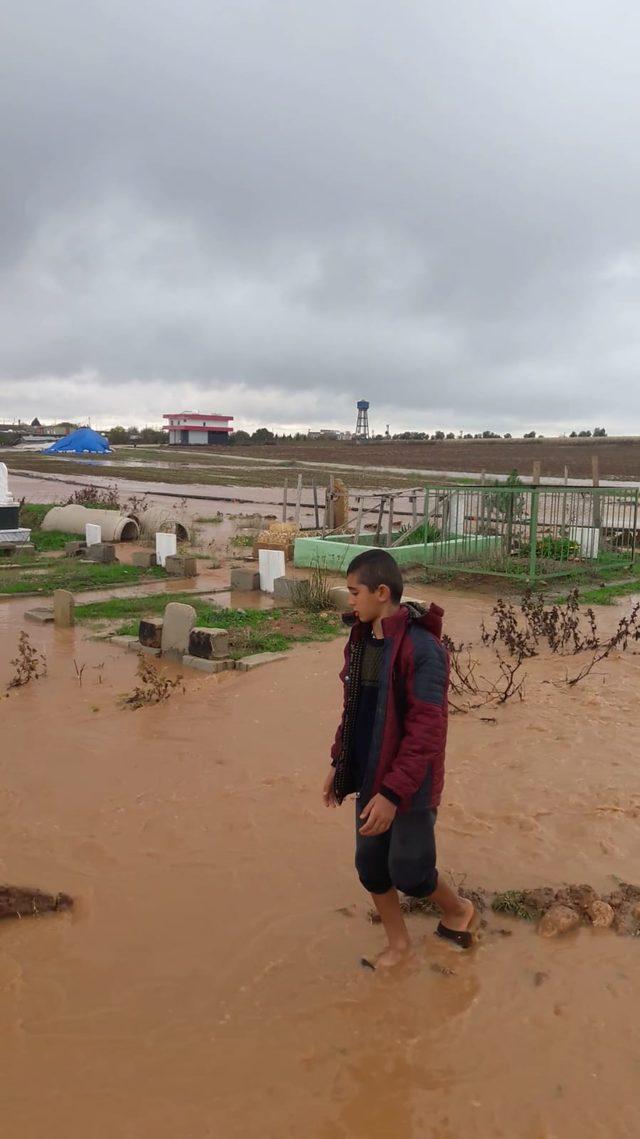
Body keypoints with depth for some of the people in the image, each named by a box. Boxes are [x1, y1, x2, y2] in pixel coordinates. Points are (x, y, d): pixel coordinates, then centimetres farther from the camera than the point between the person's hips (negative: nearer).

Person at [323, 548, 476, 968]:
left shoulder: (422, 648, -23)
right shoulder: (361, 640, 2)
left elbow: (425, 731, -24)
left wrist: (393, 793, -25)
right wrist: (339, 763, 13)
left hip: (410, 783, -7)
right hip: (370, 776, 7)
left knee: (407, 872, 4)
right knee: (370, 867, 15)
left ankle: (458, 910, 34)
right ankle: (399, 944, 36)